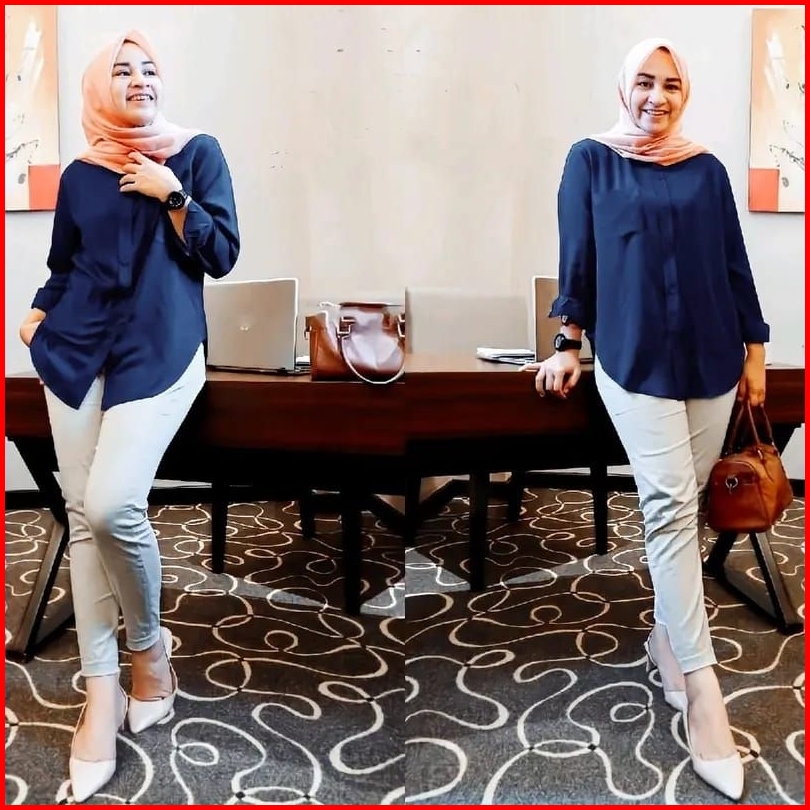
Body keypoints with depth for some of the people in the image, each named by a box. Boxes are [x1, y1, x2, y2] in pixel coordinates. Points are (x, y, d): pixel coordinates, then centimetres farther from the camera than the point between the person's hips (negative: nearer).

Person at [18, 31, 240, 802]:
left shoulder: (196, 153, 4)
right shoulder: (80, 175, 11)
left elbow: (220, 255, -1)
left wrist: (170, 194, -10)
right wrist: (37, 317, 2)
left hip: (158, 354, -3)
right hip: (77, 354, 4)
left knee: (112, 505, -20)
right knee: (83, 517, -1)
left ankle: (148, 644, 8)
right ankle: (101, 689, 8)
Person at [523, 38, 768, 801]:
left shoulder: (707, 170, 9)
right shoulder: (591, 160, 3)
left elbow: (734, 265, 11)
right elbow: (576, 258, 3)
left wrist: (754, 348, 10)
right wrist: (567, 344, 1)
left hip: (710, 359, 4)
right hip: (634, 361, -3)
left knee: (680, 508, 9)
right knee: (669, 508, -11)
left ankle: (667, 634, 28)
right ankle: (703, 693, -11)